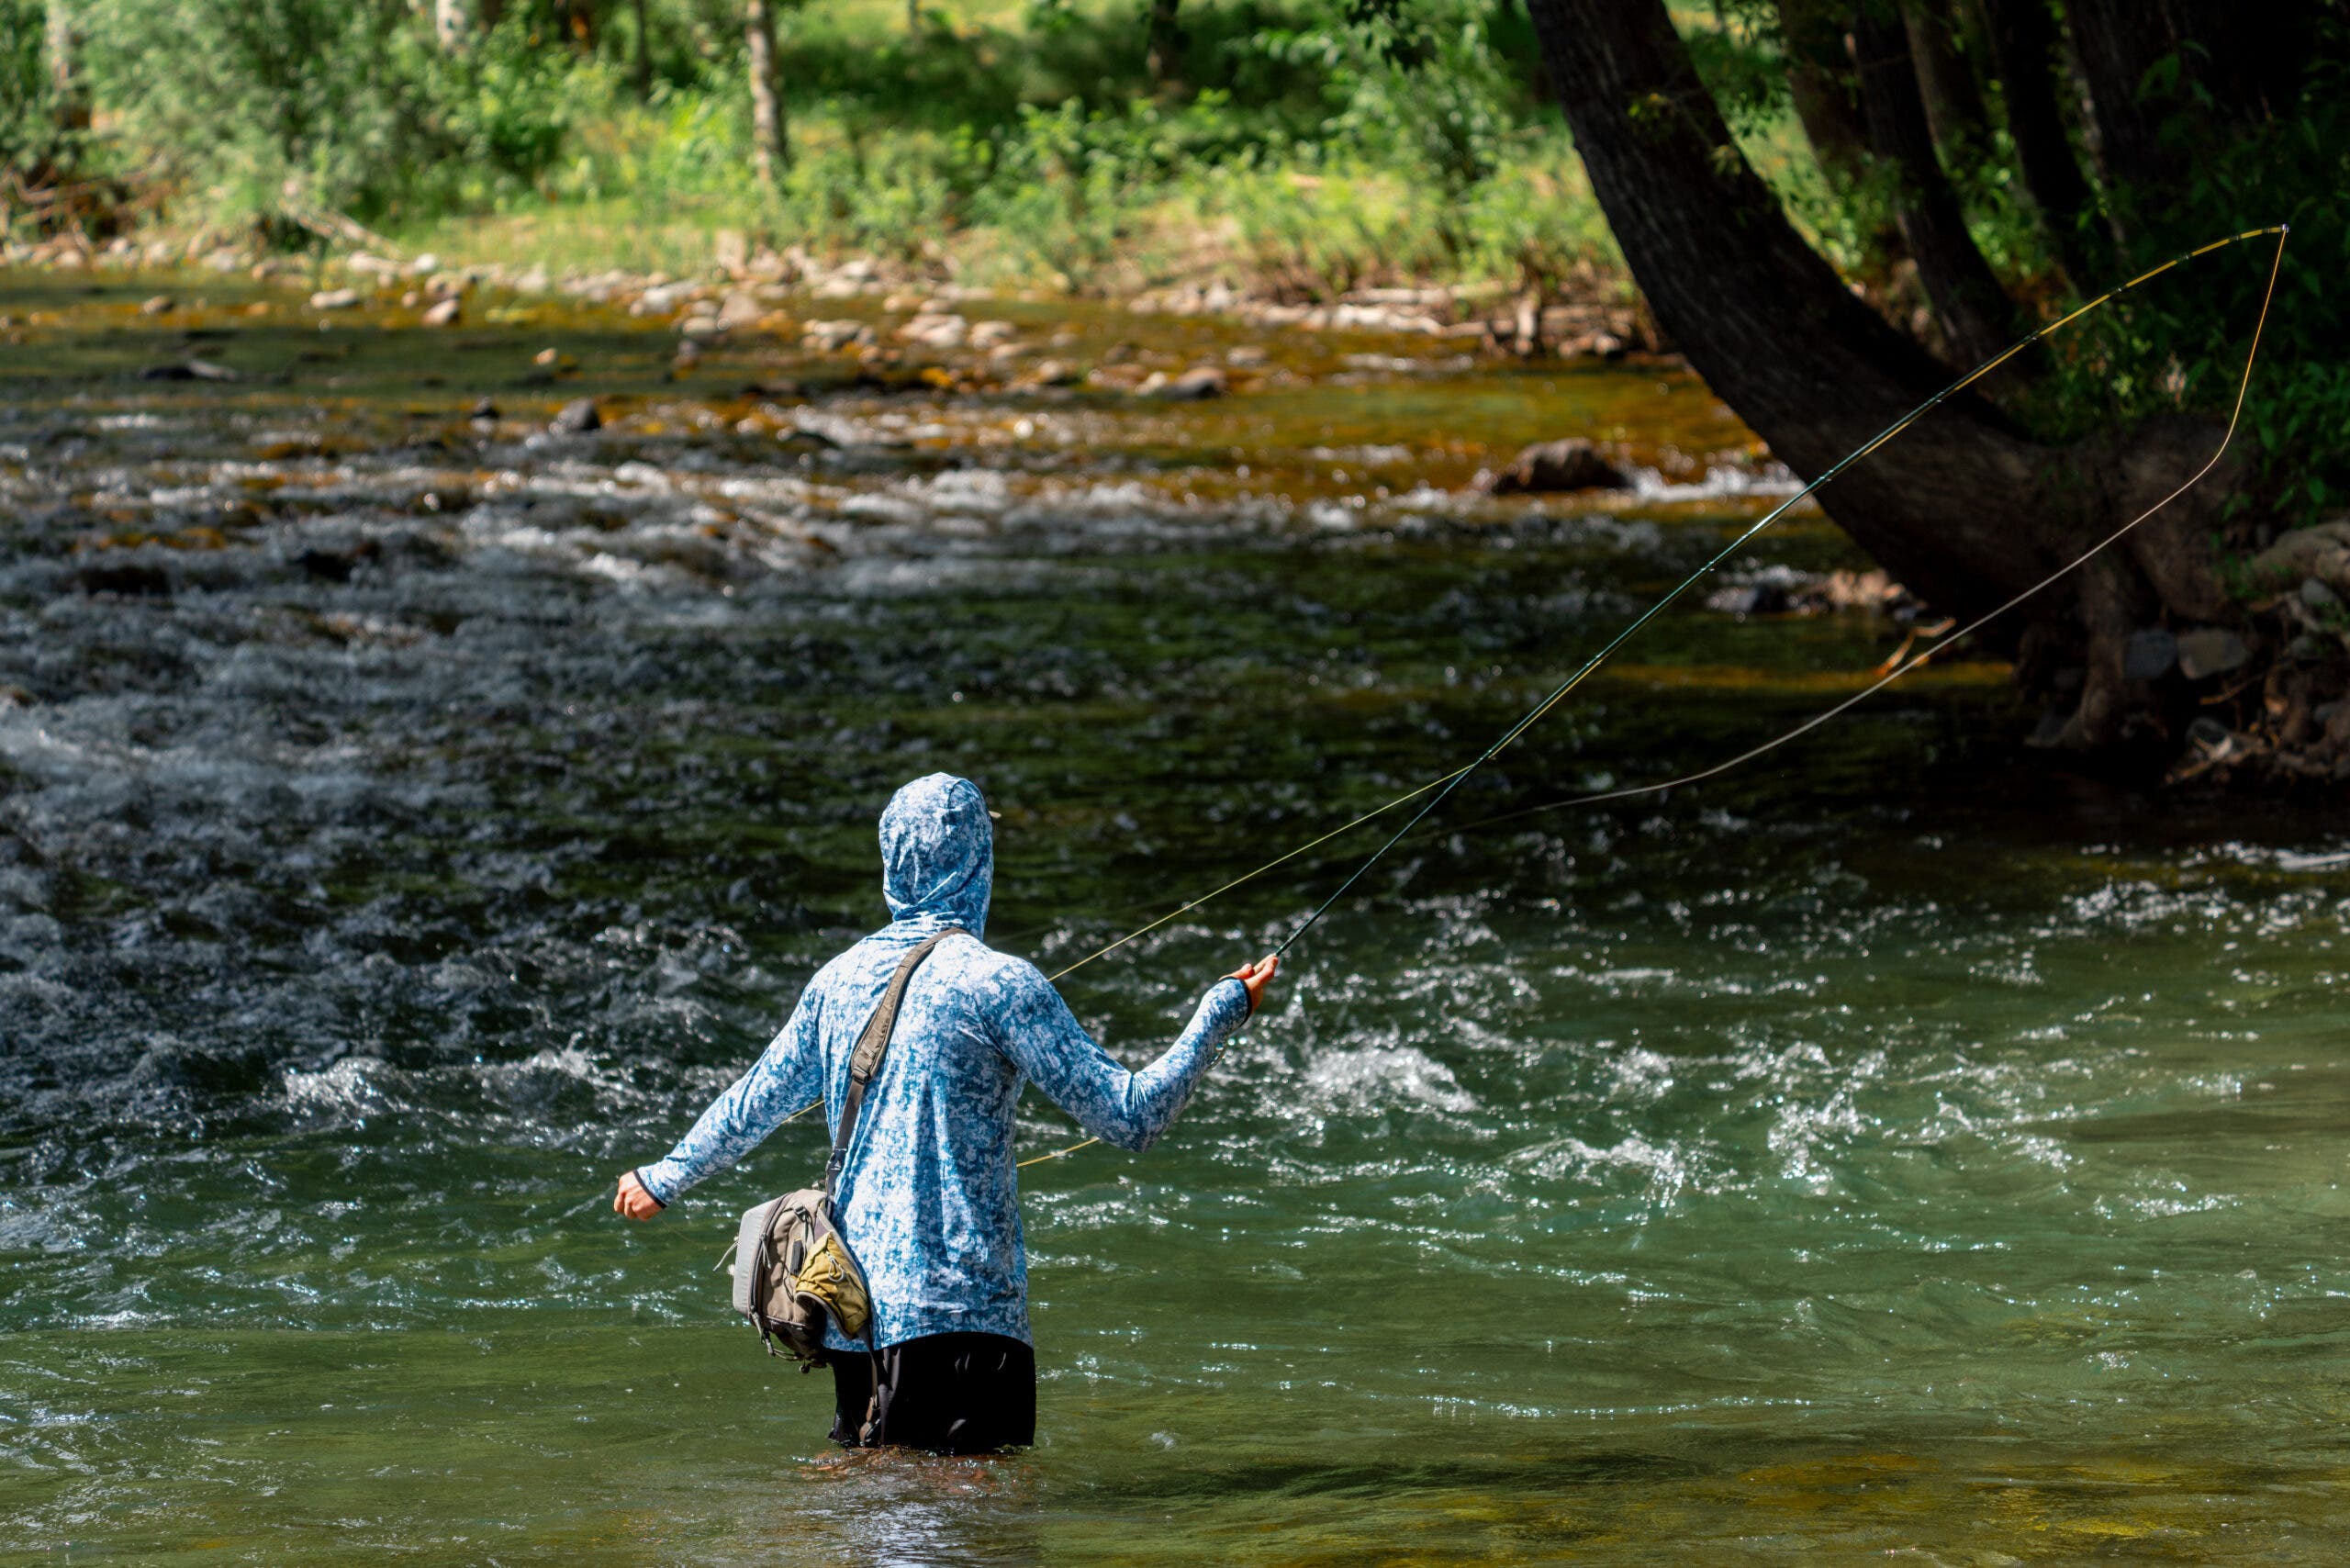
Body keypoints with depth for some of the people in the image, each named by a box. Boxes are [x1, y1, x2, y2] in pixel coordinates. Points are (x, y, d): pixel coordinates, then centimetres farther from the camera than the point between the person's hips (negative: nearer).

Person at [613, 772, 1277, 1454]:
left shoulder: (841, 978, 9)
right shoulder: (996, 982, -10)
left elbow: (756, 1103, 23)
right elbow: (1130, 1116, -10)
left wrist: (665, 1176, 41)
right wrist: (1224, 1009, 0)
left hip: (853, 1308, 7)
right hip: (961, 1305, -7)